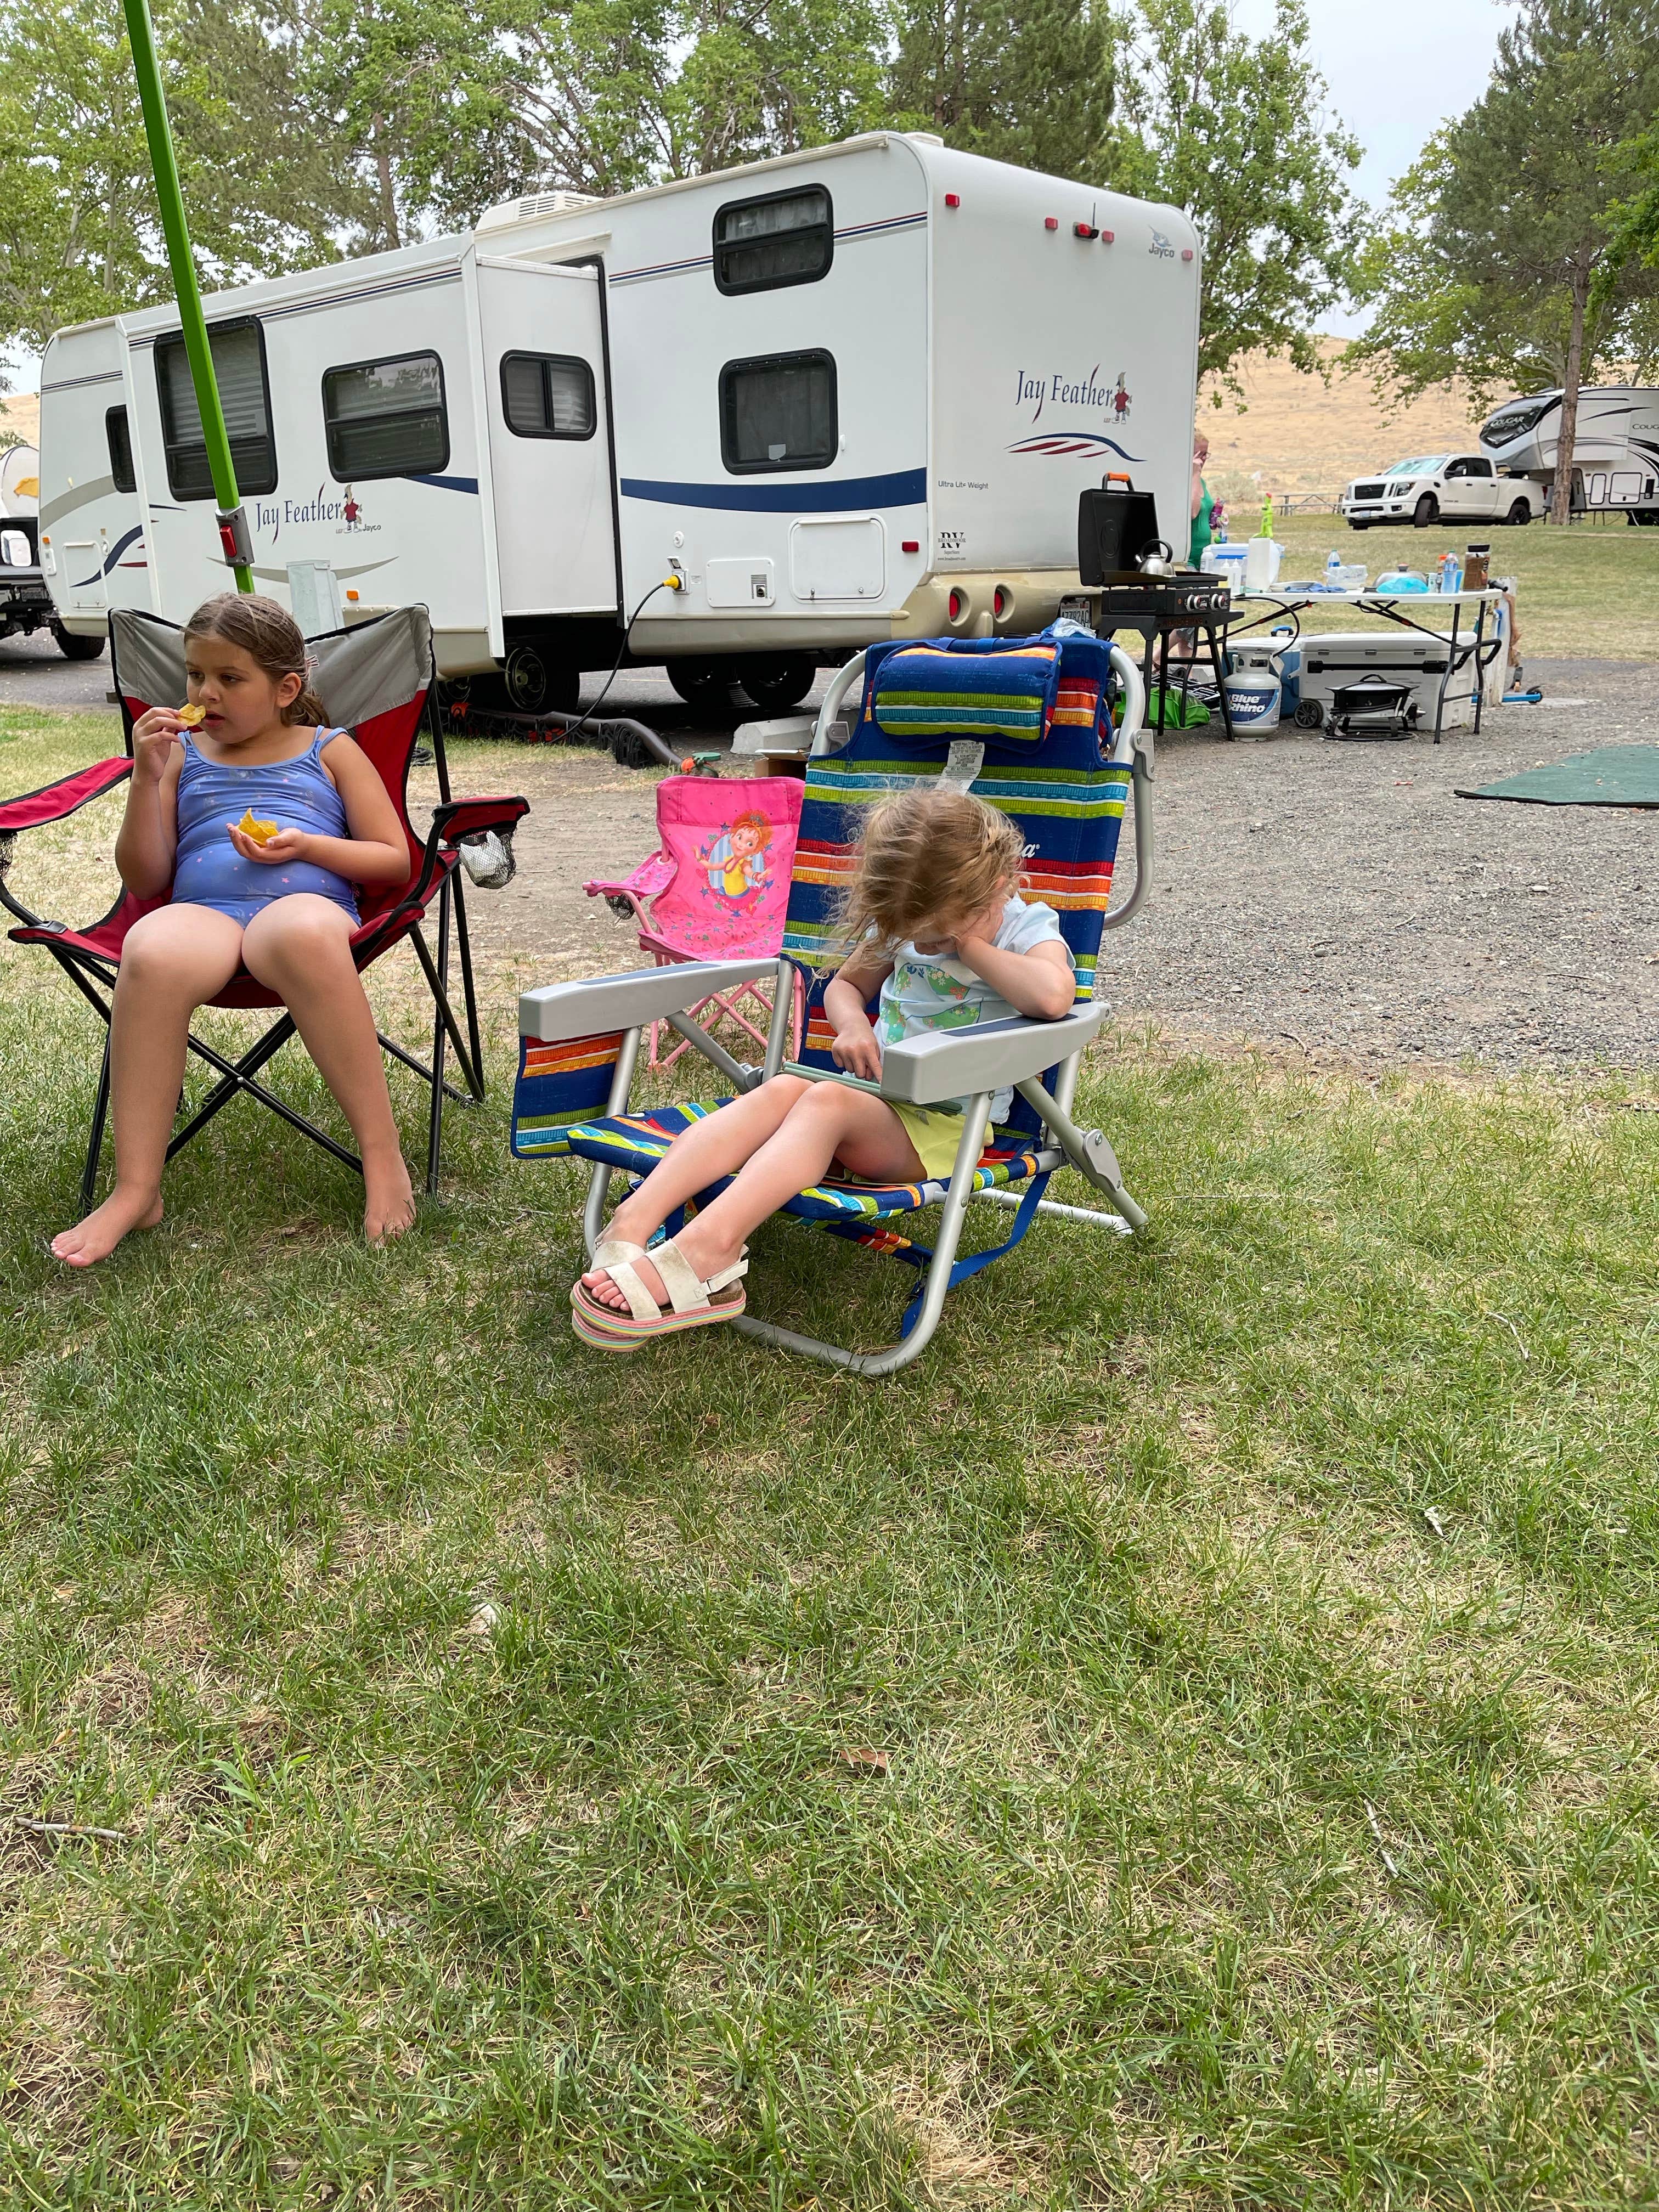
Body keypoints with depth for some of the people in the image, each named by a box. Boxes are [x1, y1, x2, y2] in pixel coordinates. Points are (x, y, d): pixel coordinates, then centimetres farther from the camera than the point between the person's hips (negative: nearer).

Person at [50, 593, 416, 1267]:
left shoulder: (331, 751, 21)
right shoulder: (182, 755, 25)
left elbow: (395, 861, 15)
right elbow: (145, 880, 19)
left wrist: (307, 846, -3)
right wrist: (147, 778, 6)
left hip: (309, 900, -2)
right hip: (202, 911, 2)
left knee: (304, 934, -43)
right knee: (152, 954, -38)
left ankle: (383, 1156, -35)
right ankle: (135, 1191, -30)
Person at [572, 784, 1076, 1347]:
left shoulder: (1027, 926, -6)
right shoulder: (909, 924, 12)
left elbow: (1053, 995, -30)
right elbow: (845, 985, 27)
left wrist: (970, 946, -18)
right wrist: (852, 1024, 3)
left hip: (947, 1128, -5)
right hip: (875, 1095, 5)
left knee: (826, 1100, -34)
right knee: (782, 1089, -29)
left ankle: (705, 1247, -50)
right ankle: (635, 1220, -43)